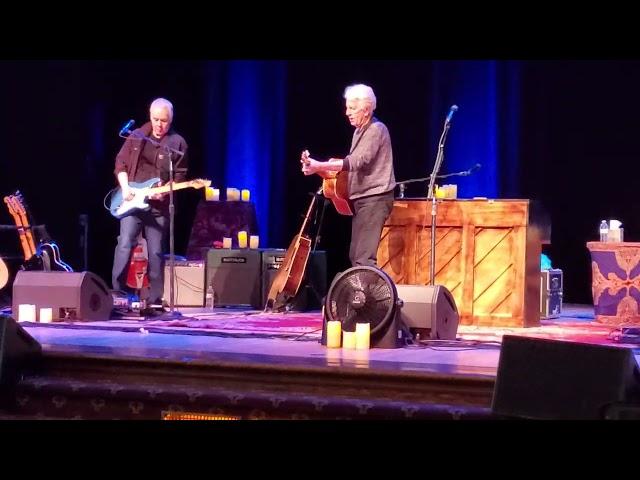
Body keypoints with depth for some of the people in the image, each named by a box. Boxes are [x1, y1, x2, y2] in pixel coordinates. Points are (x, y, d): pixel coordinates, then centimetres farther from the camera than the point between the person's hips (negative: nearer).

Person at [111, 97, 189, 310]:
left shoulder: (177, 143, 1)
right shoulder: (137, 136, 6)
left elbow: (180, 176, 1)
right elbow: (121, 163, 9)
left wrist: (165, 191, -15)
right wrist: (125, 187, -5)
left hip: (159, 205, -1)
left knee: (156, 252, 2)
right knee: (125, 244, -12)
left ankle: (155, 300, 9)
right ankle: (116, 293, -8)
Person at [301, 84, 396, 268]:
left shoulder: (376, 130, -14)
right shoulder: (360, 131, 17)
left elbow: (357, 162, -25)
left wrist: (320, 166, -31)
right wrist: (332, 166, 3)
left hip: (374, 199, -10)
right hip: (361, 198, 10)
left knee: (363, 258, -17)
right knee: (355, 256, 11)